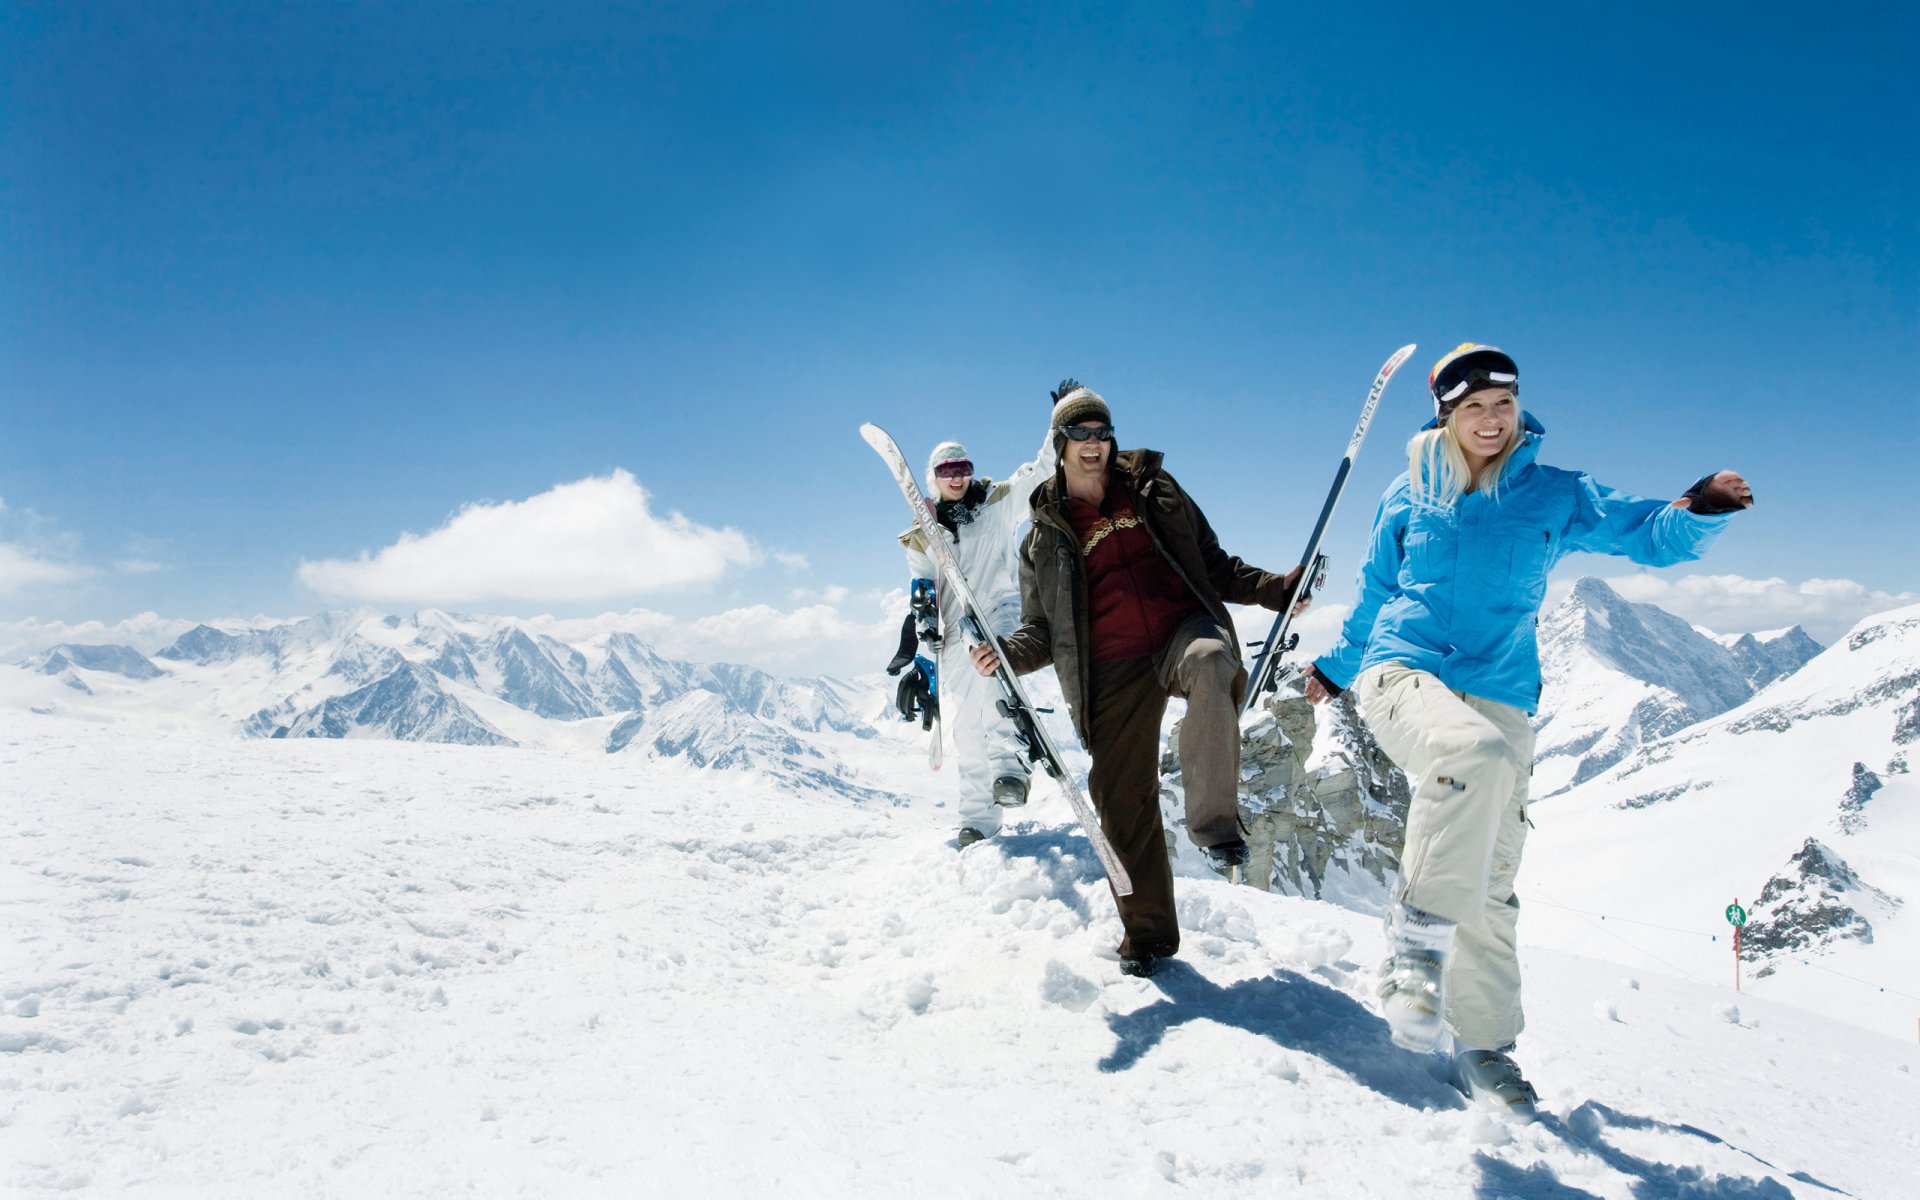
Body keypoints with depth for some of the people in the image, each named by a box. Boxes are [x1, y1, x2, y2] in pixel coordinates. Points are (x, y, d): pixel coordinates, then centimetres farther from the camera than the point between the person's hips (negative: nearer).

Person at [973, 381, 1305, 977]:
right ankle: (1148, 930, 17)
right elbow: (1042, 628, 16)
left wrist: (1273, 588, 3)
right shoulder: (1046, 535, 15)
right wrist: (1008, 653, -6)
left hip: (1184, 628, -1)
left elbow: (1214, 566, 19)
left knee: (1210, 663, -38)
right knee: (1122, 802, -2)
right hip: (1112, 669, 1)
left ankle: (1214, 823, -26)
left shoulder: (1153, 489, 16)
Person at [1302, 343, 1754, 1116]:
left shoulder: (1556, 497, 8)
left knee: (1492, 883, 3)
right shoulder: (1410, 495, 8)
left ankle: (1483, 1046, 18)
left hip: (1499, 694, 2)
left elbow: (1651, 534, 2)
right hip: (1402, 671, -2)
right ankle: (1416, 942, -28)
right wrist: (1335, 665, 28)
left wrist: (1698, 512, -21)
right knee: (1477, 755, -36)